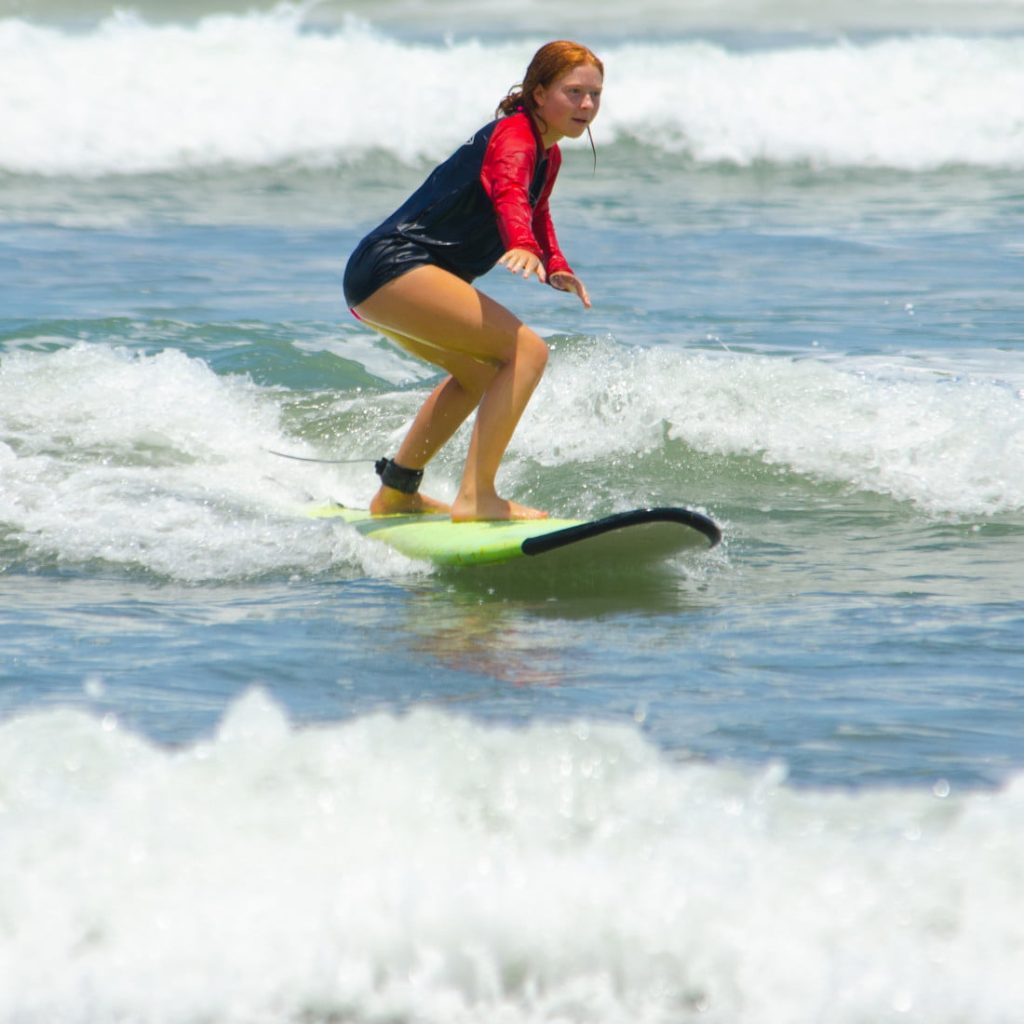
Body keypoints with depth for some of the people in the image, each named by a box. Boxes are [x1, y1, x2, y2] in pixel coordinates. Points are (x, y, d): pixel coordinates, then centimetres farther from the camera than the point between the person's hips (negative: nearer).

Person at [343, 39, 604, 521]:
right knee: (526, 351, -21)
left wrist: (556, 267, 18)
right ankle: (476, 497, -27)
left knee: (481, 371, 32)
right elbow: (509, 192, -36)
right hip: (394, 265, -11)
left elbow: (536, 212, 36)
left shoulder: (548, 156, 17)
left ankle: (395, 491, 42)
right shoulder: (514, 136, -14)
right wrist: (524, 247, -56)